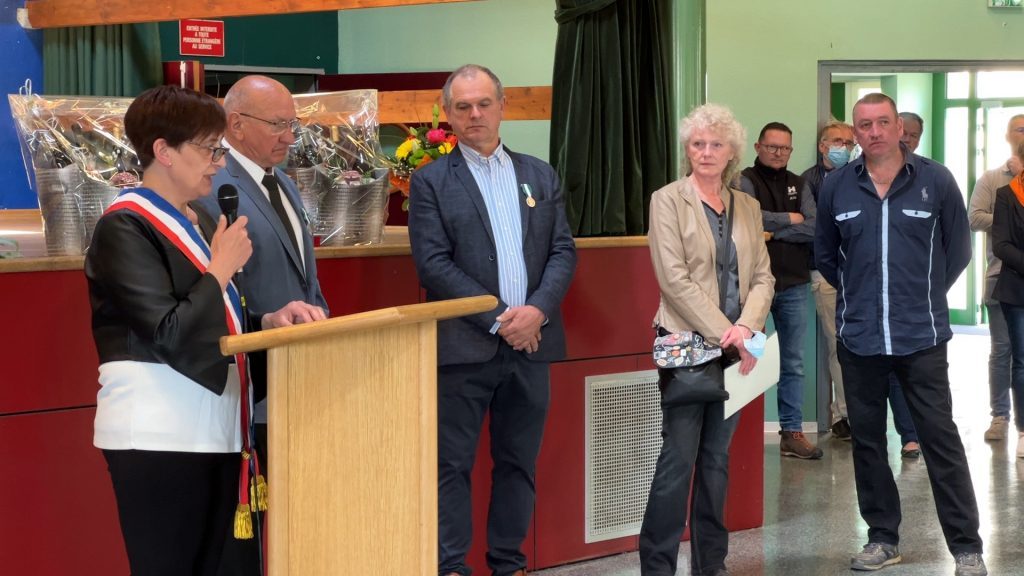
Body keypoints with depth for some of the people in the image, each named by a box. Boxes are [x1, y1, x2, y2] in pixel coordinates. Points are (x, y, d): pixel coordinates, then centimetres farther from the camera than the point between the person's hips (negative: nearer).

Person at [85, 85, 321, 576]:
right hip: (158, 435, -9)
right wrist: (222, 267, -10)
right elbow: (170, 333, -19)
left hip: (215, 427, 9)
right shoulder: (125, 227, -11)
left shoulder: (200, 221, 16)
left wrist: (270, 321, 5)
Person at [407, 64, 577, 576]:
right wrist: (497, 318, -14)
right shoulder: (431, 181, 0)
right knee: (452, 464, -1)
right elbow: (433, 263, -8)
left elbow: (563, 252, 8)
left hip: (530, 341, 4)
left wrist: (536, 310, -10)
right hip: (464, 346, -4)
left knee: (518, 463, 9)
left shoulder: (540, 176, 13)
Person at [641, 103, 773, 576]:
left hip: (734, 347, 5)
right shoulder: (668, 200, -2)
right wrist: (722, 332, -16)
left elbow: (762, 276, 8)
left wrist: (746, 327, -11)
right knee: (679, 457, -7)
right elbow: (675, 279, -11)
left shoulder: (747, 207, 13)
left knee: (717, 457, 9)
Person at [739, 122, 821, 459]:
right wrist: (791, 219, -7)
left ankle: (792, 432, 12)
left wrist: (773, 231, -9)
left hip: (794, 286, 5)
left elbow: (815, 230, -2)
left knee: (793, 363, 7)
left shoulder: (799, 185, 13)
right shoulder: (745, 182, 0)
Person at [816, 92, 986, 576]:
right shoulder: (836, 187, 2)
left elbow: (958, 248, 7)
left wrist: (928, 295, 9)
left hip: (921, 336, -3)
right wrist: (857, 293, 12)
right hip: (858, 337, 3)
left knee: (940, 439, -2)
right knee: (867, 440, 10)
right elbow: (825, 254, 16)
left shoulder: (936, 181, -4)